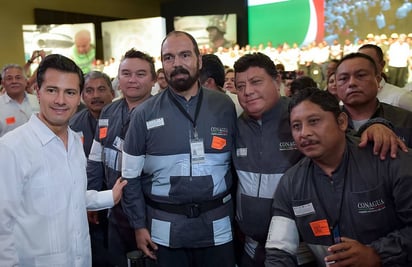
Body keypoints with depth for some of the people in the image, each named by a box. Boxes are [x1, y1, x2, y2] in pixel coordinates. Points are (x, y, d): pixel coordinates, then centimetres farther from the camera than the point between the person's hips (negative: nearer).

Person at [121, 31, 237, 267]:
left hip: (217, 226, 1)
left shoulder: (225, 107, -1)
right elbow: (131, 175, 1)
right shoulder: (145, 114, -4)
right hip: (166, 229, 0)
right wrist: (139, 225, 0)